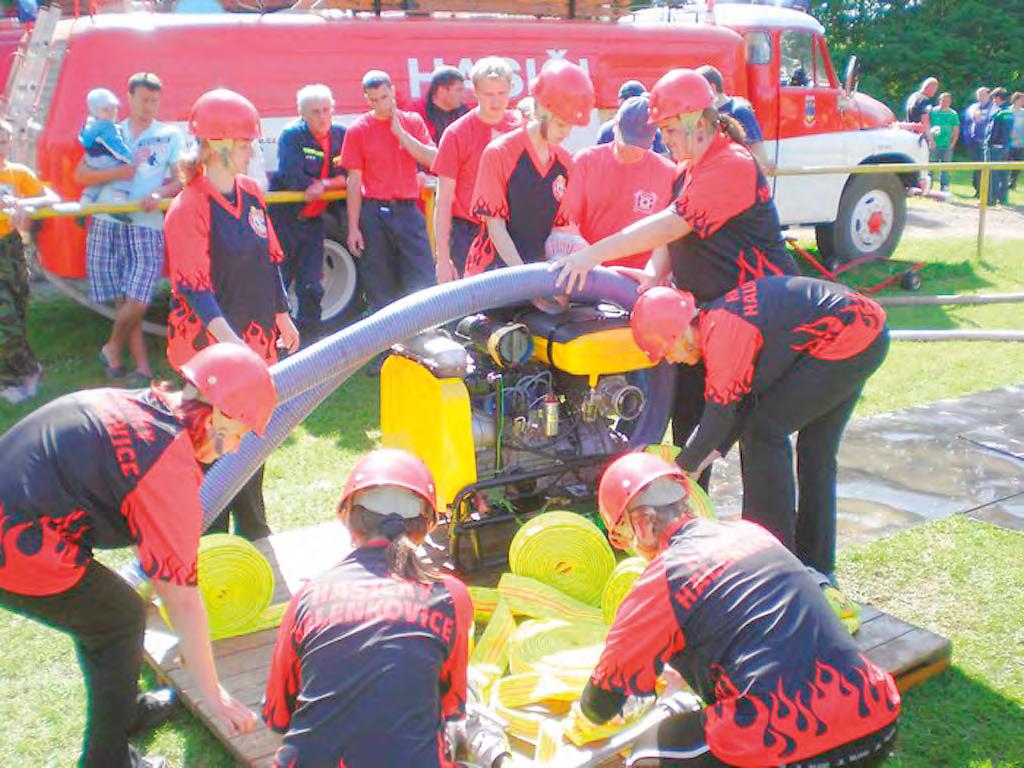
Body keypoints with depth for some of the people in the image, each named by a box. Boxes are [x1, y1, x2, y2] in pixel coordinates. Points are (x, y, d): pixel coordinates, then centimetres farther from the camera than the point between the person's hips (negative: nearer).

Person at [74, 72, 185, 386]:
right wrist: (116, 172, -9)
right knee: (123, 301, 2)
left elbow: (180, 179, 5)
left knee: (138, 300, -12)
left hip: (146, 225, -1)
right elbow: (80, 175, 7)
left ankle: (112, 348, 14)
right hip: (106, 223, 2)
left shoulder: (170, 135, 9)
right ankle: (142, 367, 11)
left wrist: (160, 193, -15)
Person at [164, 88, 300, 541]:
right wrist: (227, 338, -33)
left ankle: (253, 528, 33)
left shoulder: (250, 193, 7)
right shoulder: (189, 208, -16)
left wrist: (281, 315, 19)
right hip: (211, 346, -8)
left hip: (255, 337, 8)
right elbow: (193, 285, -22)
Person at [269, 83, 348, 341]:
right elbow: (294, 178, -22)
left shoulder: (341, 136, 4)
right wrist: (333, 182, -13)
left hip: (313, 221, 4)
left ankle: (308, 340, 20)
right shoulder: (291, 135, -10)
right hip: (283, 219, -4)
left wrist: (322, 185, -18)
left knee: (311, 287, 8)